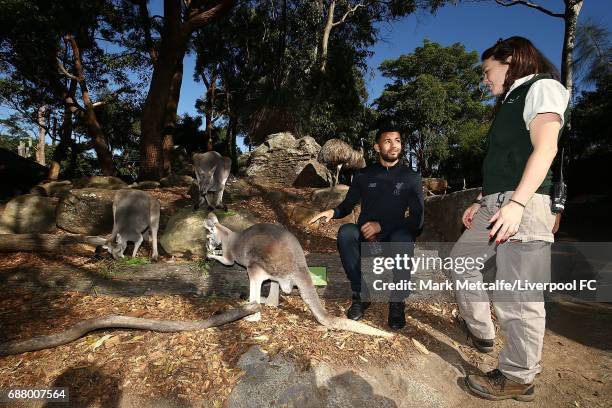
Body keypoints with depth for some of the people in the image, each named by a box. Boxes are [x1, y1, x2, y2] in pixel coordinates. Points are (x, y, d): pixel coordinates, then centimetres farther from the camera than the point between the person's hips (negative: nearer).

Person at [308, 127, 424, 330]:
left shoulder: (411, 177, 1)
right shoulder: (363, 175, 6)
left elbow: (417, 219, -7)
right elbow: (347, 206, 8)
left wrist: (381, 225, -22)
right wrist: (333, 212, -17)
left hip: (395, 239, -1)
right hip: (365, 237, 2)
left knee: (404, 236, -36)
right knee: (346, 232, -31)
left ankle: (397, 303, -19)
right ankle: (361, 294, -18)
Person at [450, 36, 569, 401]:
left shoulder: (542, 87, 1)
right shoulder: (511, 102, 26)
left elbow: (545, 149, -14)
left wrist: (516, 204, -25)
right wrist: (481, 202, 20)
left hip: (522, 205, -10)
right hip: (496, 205, 10)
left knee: (517, 295, -5)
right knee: (461, 258, 18)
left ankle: (519, 378, 11)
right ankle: (481, 332, 29)